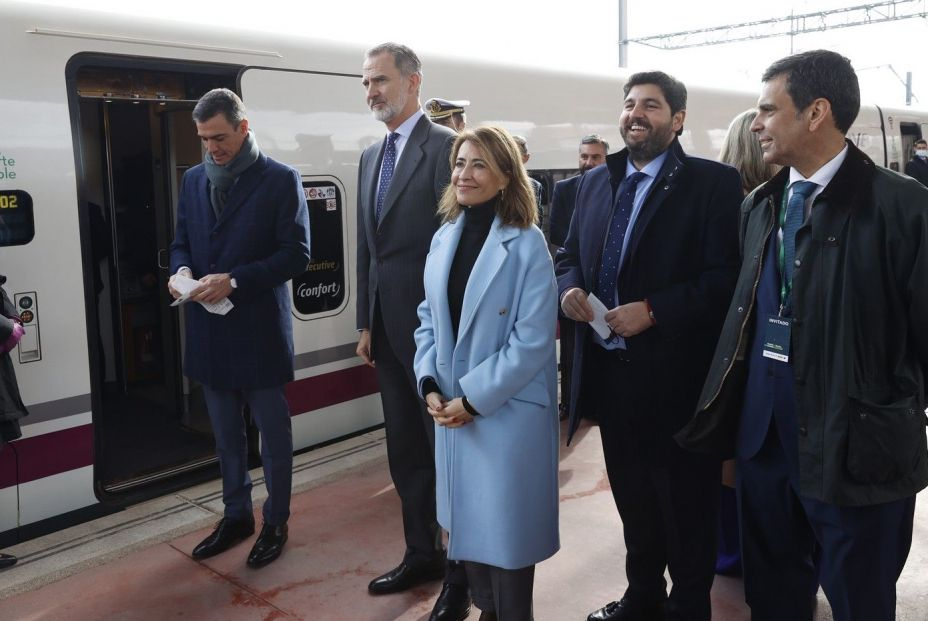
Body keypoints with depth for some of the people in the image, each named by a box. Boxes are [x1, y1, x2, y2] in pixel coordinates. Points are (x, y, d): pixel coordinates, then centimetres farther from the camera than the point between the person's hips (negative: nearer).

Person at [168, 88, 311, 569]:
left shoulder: (281, 180, -7)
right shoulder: (193, 180, 10)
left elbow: (296, 254, -12)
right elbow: (181, 242, 16)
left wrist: (234, 280, -21)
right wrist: (181, 270, -7)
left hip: (259, 331, -5)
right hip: (209, 331, 5)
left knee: (273, 436, 8)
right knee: (226, 437, 17)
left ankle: (275, 523, 25)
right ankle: (236, 516, 34)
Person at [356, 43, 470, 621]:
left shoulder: (446, 146, -10)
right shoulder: (371, 156, 14)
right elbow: (368, 246, 15)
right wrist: (366, 323, 13)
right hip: (389, 330, 8)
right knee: (405, 451, 17)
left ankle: (461, 572, 21)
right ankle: (422, 553, 34)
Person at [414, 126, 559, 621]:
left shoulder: (527, 244, -13)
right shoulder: (444, 237, 5)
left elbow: (532, 340, -17)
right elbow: (429, 317, 10)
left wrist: (472, 398, -16)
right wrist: (430, 385, -3)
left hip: (506, 409, -5)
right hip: (450, 406, 6)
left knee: (505, 524, 7)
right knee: (467, 519, 17)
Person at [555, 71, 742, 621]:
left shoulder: (714, 182, -8)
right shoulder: (596, 181, 11)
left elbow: (727, 277, -15)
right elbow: (570, 253, 16)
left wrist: (653, 310, -22)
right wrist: (570, 287, -5)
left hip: (675, 374, -6)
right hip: (610, 368, 6)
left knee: (686, 502, 11)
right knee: (632, 494, 20)